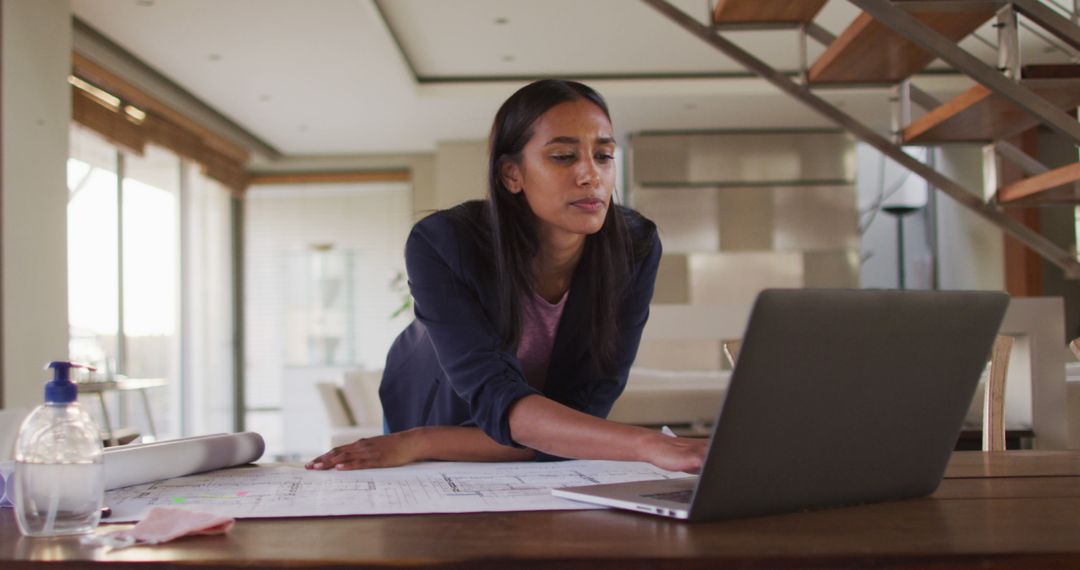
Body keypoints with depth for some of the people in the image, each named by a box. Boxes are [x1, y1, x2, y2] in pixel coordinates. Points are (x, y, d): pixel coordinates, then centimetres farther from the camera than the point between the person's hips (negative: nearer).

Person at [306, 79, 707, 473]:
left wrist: (420, 444, -30)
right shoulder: (442, 244, -26)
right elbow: (498, 403, -35)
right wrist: (650, 444, -49)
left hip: (546, 468, 1)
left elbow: (580, 418, -23)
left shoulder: (635, 248, -21)